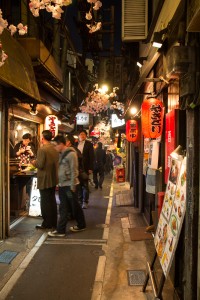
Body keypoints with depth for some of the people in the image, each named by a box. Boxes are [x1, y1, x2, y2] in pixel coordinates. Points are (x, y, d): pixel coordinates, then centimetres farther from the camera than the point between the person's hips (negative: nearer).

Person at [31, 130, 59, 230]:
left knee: (45, 202, 2)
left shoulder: (42, 149, -17)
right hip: (53, 179, 7)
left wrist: (34, 162, 1)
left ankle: (47, 224, 10)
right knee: (52, 201, 15)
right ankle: (53, 222, 24)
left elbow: (40, 165, -20)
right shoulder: (55, 149, 5)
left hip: (45, 180, -7)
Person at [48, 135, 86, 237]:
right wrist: (59, 183, 14)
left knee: (75, 207, 4)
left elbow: (74, 171, -17)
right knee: (63, 209, 12)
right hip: (62, 185, 8)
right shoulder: (62, 154, 12)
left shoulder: (71, 154, -15)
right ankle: (60, 230, 19)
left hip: (69, 185, -8)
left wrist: (72, 186, -17)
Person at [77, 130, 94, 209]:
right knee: (78, 185, 8)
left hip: (85, 168, -3)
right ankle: (80, 200, 19)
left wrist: (90, 168, -10)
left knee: (85, 185, 1)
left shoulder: (89, 144, 0)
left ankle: (85, 202, 8)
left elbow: (91, 157, -4)